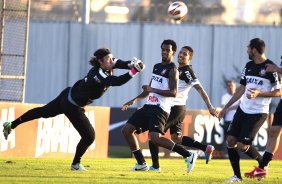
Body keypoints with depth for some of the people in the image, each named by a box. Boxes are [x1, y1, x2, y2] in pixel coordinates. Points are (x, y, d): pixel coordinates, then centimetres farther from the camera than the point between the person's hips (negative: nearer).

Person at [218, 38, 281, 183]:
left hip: (258, 113, -7)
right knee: (231, 140, -2)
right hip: (243, 109, 7)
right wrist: (226, 107, 18)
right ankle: (237, 176, 7)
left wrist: (259, 94, -23)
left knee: (242, 146, -10)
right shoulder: (249, 66, 11)